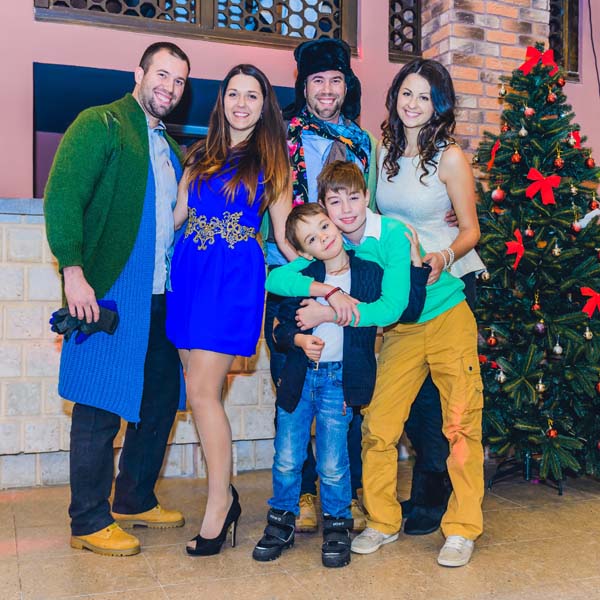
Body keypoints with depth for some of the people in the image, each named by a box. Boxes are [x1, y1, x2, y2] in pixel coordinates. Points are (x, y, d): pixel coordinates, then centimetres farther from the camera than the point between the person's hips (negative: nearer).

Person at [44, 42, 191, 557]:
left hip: (162, 299, 8)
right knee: (101, 408, 0)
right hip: (110, 294, -7)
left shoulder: (170, 147, 20)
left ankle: (135, 500, 29)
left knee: (159, 402, 12)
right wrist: (73, 270, -19)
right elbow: (62, 196, -12)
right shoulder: (100, 124, -3)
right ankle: (90, 522, 12)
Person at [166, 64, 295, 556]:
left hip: (235, 276, -5)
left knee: (202, 390, -10)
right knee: (200, 390, 3)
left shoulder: (270, 160, 7)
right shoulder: (200, 156, 17)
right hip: (190, 271, 5)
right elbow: (175, 214, 16)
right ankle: (225, 494, 16)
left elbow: (284, 234, 7)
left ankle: (219, 501, 3)